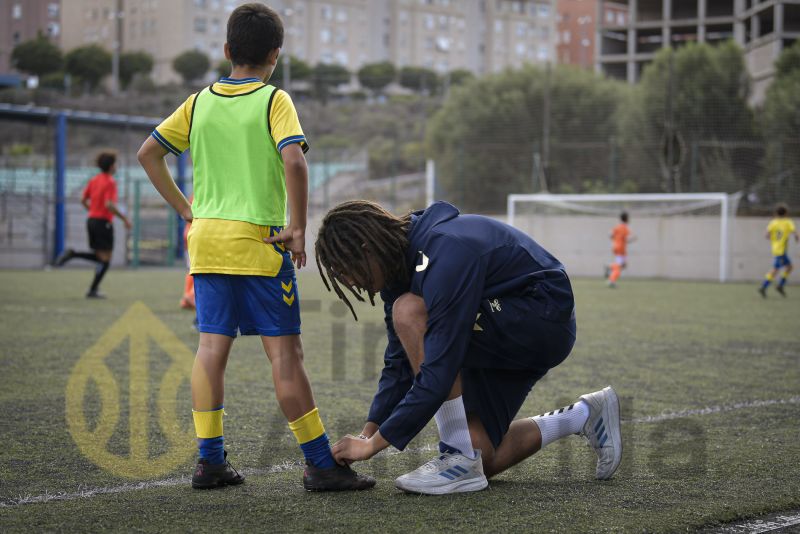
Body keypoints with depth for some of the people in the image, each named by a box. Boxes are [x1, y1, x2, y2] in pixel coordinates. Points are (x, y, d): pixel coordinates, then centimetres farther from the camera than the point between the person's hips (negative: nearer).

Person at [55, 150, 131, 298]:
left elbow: (83, 200, 14)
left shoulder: (94, 180, 11)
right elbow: (109, 204, -23)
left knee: (98, 257, 17)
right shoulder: (110, 182, -13)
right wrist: (124, 218, -16)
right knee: (105, 259, 0)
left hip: (91, 220, 8)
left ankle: (72, 254, -3)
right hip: (103, 222, -8)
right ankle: (93, 290, -2)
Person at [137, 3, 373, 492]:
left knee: (212, 346, 8)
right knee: (284, 349, -4)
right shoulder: (274, 100, -5)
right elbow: (294, 160, -20)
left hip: (207, 236, 5)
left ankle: (210, 460, 8)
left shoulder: (200, 102, 10)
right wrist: (298, 228, -13)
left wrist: (185, 209, 15)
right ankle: (321, 464, -1)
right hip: (258, 239, -5)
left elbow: (148, 153, 12)